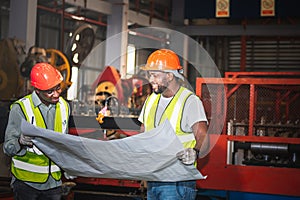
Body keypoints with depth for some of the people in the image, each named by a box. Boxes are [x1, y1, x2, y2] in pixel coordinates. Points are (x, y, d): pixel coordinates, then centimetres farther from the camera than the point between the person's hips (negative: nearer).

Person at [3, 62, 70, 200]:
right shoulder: (20, 108, -11)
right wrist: (20, 142, -32)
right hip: (26, 181, -4)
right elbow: (8, 147, -12)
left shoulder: (64, 107, 7)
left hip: (54, 182, 4)